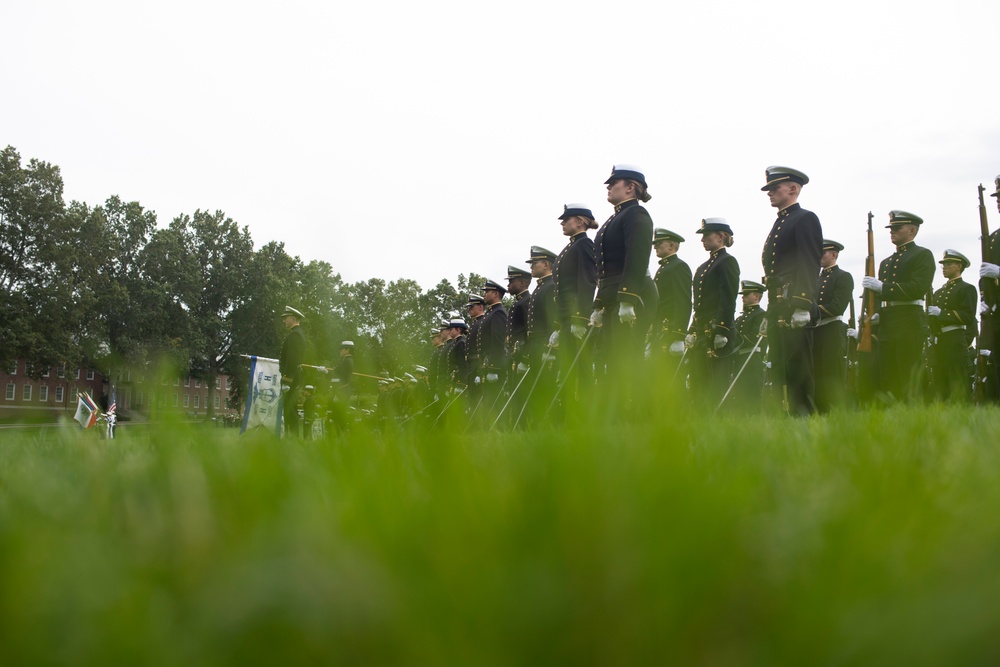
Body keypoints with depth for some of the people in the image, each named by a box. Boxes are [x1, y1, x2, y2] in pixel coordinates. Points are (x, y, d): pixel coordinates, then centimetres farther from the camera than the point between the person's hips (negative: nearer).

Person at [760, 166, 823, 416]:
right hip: (777, 307, 9)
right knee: (780, 367, 8)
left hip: (795, 306, -9)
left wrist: (803, 305, -22)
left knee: (797, 366, -10)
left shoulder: (806, 219, -2)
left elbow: (810, 264, -13)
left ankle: (804, 415, -8)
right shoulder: (778, 225, 25)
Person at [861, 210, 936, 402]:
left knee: (909, 378, -10)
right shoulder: (885, 262, 24)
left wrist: (882, 287, -15)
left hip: (908, 321, -6)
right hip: (886, 322, 7)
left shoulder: (923, 255, 4)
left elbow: (919, 288, -11)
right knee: (886, 379, 1)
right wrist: (876, 313, 5)